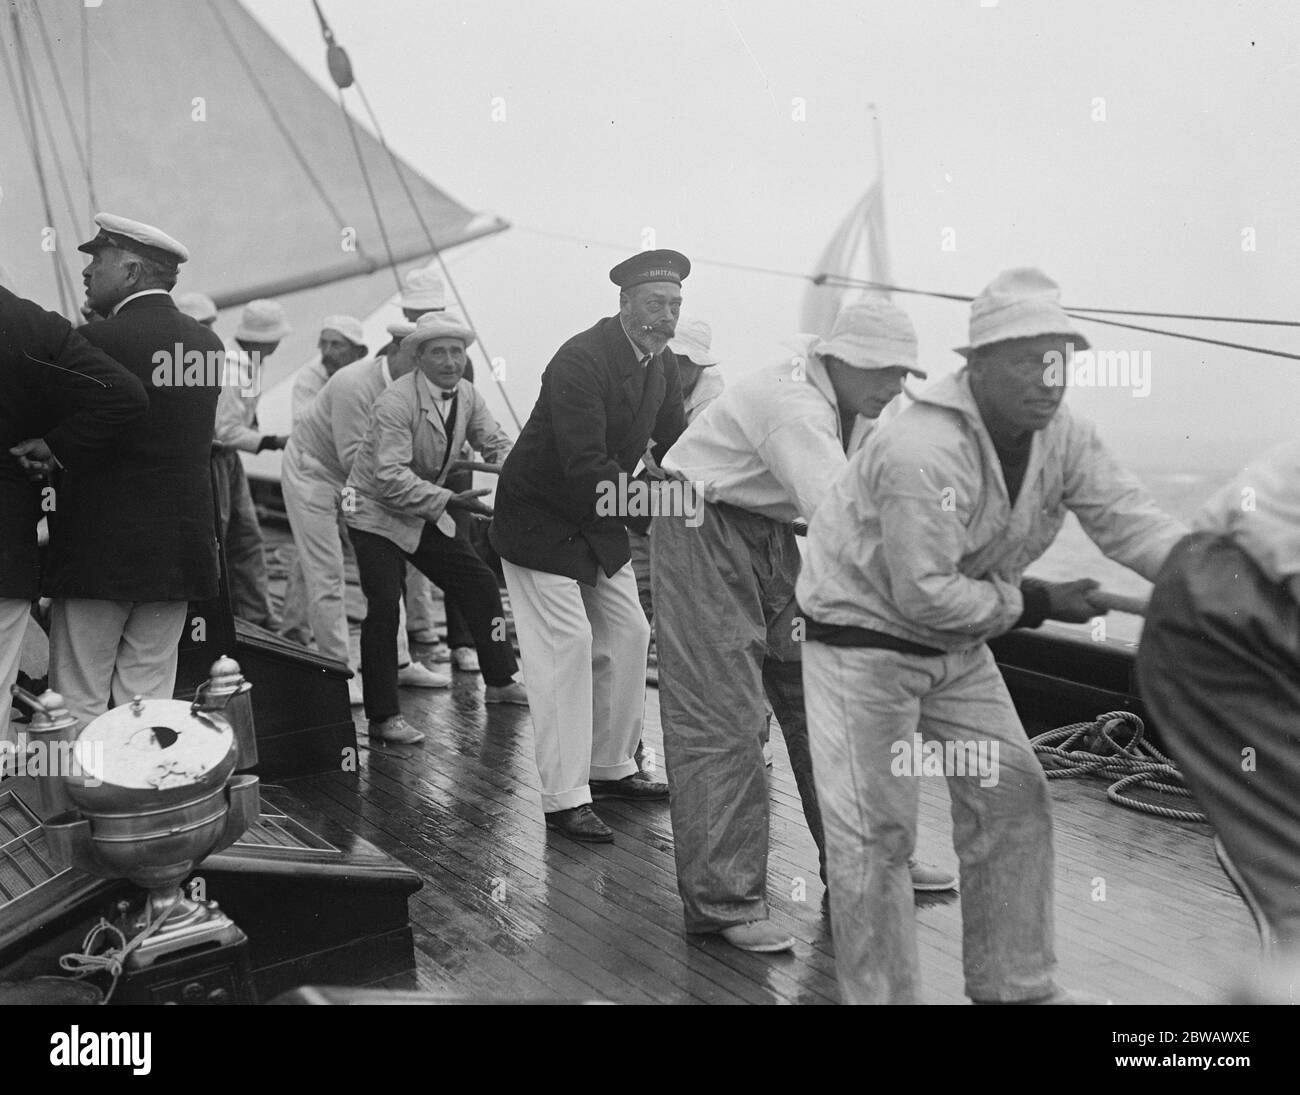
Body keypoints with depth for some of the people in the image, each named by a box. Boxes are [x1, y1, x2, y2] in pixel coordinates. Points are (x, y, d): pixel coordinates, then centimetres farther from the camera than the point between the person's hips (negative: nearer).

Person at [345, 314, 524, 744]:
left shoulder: (467, 396, -2)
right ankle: (382, 717, -4)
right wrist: (448, 501, -41)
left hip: (425, 511, 8)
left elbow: (497, 444, -1)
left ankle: (500, 681, 24)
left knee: (481, 583, 8)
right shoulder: (396, 402, -25)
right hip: (376, 511, -7)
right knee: (383, 608, -15)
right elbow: (390, 477, -32)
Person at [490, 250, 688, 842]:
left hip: (598, 521, 9)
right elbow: (585, 468, -32)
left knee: (628, 635, 10)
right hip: (540, 521, -8)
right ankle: (564, 798, -1)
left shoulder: (663, 366, 1)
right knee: (566, 645, -10)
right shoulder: (581, 361, -26)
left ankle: (610, 768, 26)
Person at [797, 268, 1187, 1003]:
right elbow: (925, 594, -30)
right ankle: (882, 995, 15)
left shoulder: (1064, 439, -6)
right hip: (864, 637, -8)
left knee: (1015, 800, 10)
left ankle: (1015, 986, 26)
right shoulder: (922, 453, -31)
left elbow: (1133, 522, -14)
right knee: (878, 829, -4)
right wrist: (1040, 604, -20)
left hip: (956, 641, 8)